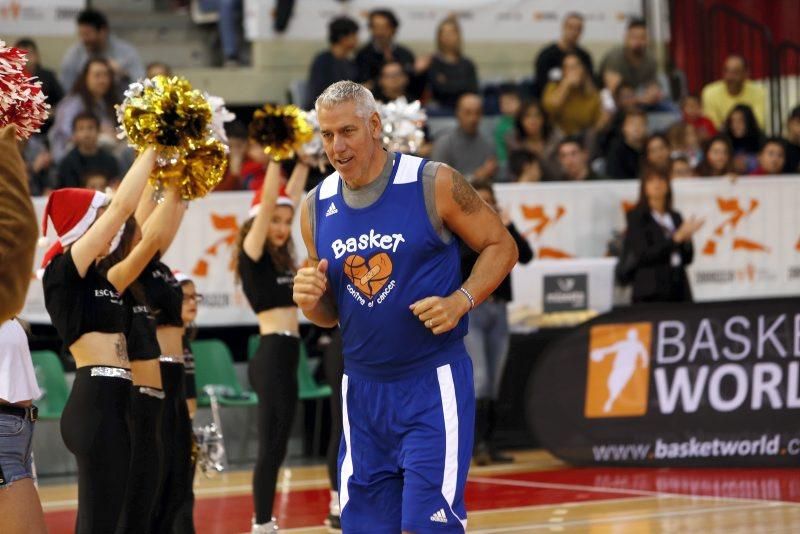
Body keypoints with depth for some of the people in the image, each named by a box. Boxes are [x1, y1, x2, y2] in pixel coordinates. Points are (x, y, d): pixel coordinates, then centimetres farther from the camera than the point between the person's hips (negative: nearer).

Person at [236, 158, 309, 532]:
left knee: (274, 448, 10)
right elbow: (267, 201, -14)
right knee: (271, 447, -8)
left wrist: (304, 160, 16)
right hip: (272, 356, -8)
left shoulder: (281, 256, 13)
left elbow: (293, 196, 18)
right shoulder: (252, 254, -6)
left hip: (286, 357, 8)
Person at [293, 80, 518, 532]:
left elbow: (501, 246, -1)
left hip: (433, 382, -5)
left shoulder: (434, 184, -9)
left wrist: (461, 301, -17)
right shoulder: (317, 207, 5)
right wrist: (311, 301, -8)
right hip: (364, 389, 5)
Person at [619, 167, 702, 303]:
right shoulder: (637, 217, 1)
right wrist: (677, 238, -15)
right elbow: (643, 256, -12)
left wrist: (687, 239, -5)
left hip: (679, 290, 5)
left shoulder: (675, 217, 16)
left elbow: (687, 259, 14)